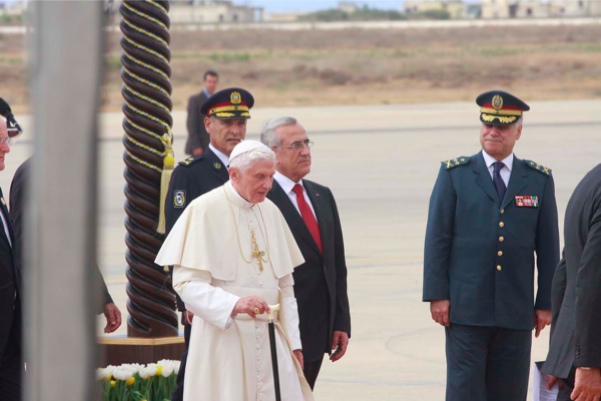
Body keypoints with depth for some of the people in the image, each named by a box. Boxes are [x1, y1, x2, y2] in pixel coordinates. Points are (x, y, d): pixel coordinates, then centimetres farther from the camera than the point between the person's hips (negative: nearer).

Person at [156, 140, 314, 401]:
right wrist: (234, 304, -30)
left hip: (270, 339, 5)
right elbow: (187, 283, -15)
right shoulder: (205, 210, -8)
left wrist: (293, 340, 10)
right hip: (223, 338, -5)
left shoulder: (270, 212, 10)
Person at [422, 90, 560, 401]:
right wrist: (437, 294, -6)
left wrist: (546, 303, 4)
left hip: (516, 313, 2)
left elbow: (548, 247, 9)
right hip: (465, 309, -2)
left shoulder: (539, 180, 9)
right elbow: (437, 238, 1)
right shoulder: (454, 174, 4)